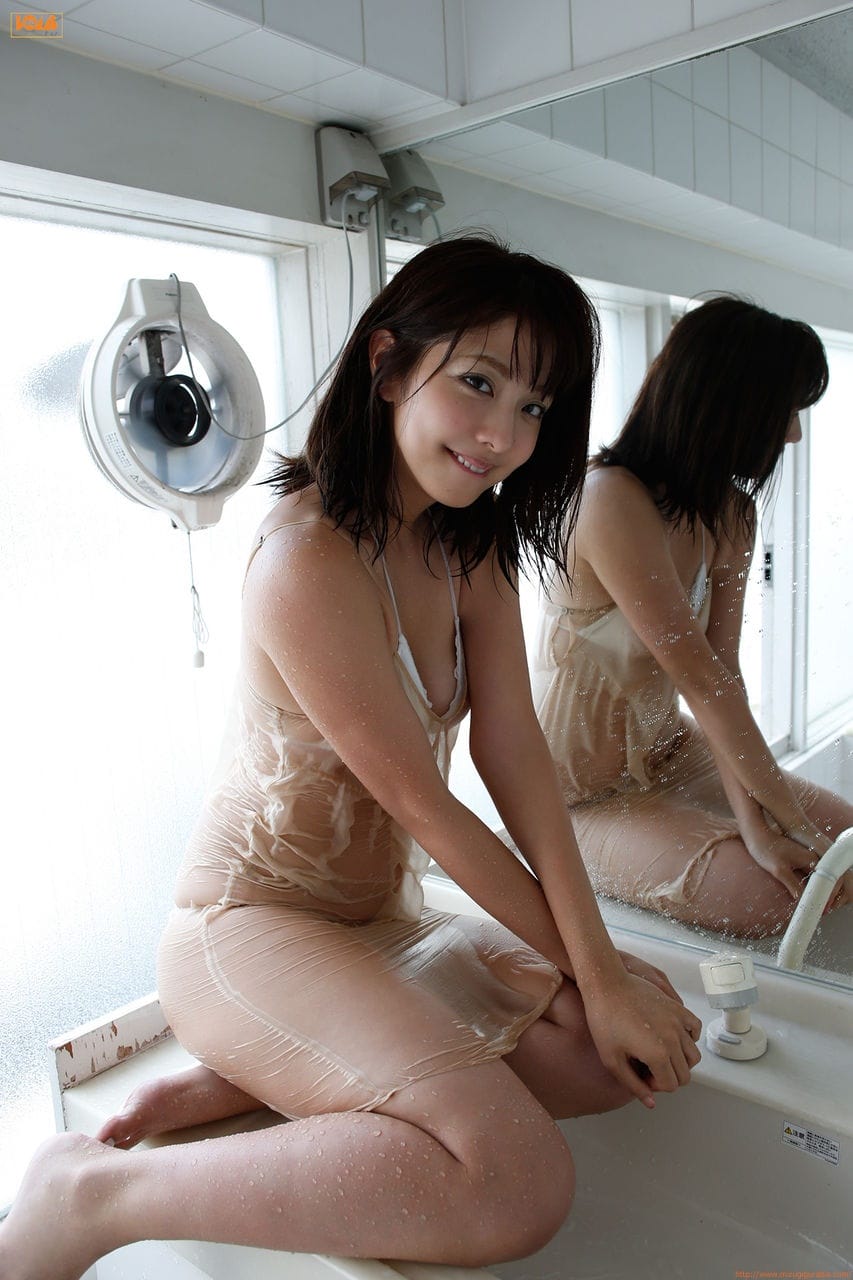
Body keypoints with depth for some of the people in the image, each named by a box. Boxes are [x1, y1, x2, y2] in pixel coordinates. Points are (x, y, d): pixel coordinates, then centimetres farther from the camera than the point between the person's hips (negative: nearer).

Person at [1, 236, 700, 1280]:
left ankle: (247, 1085, 0)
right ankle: (90, 1195, -9)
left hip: (384, 920, 9)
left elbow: (513, 748, -4)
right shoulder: (310, 559, -23)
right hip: (252, 925, -9)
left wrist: (601, 969, -10)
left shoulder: (473, 544, 4)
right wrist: (576, 965, -8)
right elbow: (421, 803, -19)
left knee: (643, 1049, 0)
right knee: (521, 1182, -25)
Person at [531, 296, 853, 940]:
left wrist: (753, 821, -20)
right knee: (779, 899, -17)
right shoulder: (611, 500, -27)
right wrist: (794, 820, -19)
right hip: (584, 795, -8)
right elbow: (703, 678, -27)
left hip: (668, 752, 8)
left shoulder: (731, 513, 0)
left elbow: (723, 668, -9)